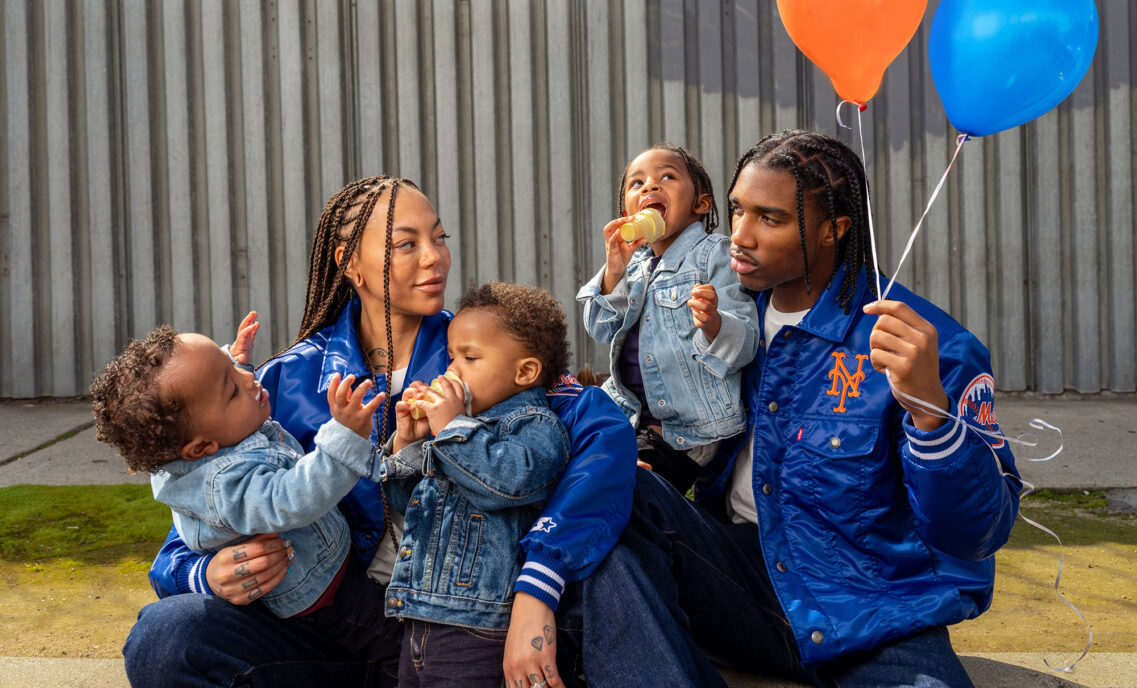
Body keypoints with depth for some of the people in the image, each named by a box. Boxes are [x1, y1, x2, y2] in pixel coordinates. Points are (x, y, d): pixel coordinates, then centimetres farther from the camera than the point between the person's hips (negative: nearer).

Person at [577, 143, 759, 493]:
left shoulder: (714, 254, -8)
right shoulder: (634, 261, 11)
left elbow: (746, 342, -15)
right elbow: (601, 332, 5)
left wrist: (713, 323, -39)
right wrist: (613, 271, -10)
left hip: (687, 435, -6)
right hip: (627, 418, 6)